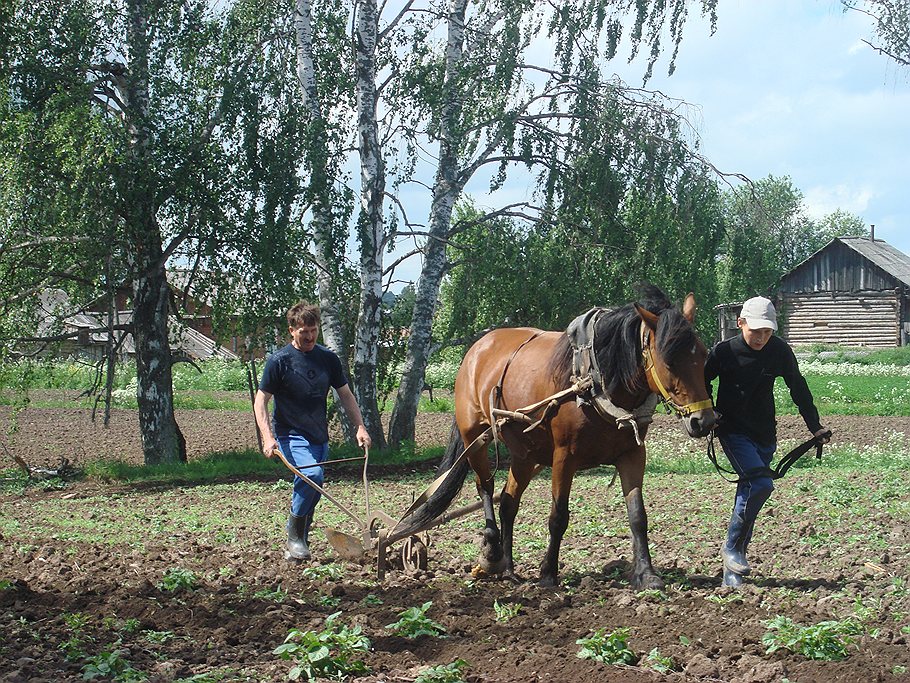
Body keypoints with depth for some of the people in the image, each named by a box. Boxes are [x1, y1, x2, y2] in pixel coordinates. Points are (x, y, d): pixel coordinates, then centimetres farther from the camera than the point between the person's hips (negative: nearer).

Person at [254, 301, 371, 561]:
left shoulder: (328, 358, 7)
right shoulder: (279, 361, -8)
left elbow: (345, 395, 15)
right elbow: (260, 401, -7)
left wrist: (360, 427, 4)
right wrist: (268, 438, -20)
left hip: (319, 435, 6)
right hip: (291, 434, -6)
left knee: (312, 492, 9)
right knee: (311, 474, -29)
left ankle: (298, 543, 26)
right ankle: (294, 535, -13)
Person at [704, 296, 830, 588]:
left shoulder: (780, 352, -4)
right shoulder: (724, 352, -11)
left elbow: (799, 389, 7)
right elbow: (701, 383, 3)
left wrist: (816, 427, 7)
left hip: (765, 435, 4)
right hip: (733, 432, -3)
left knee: (748, 493, 6)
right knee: (760, 483, -24)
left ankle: (732, 570, 15)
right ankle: (732, 546, -7)